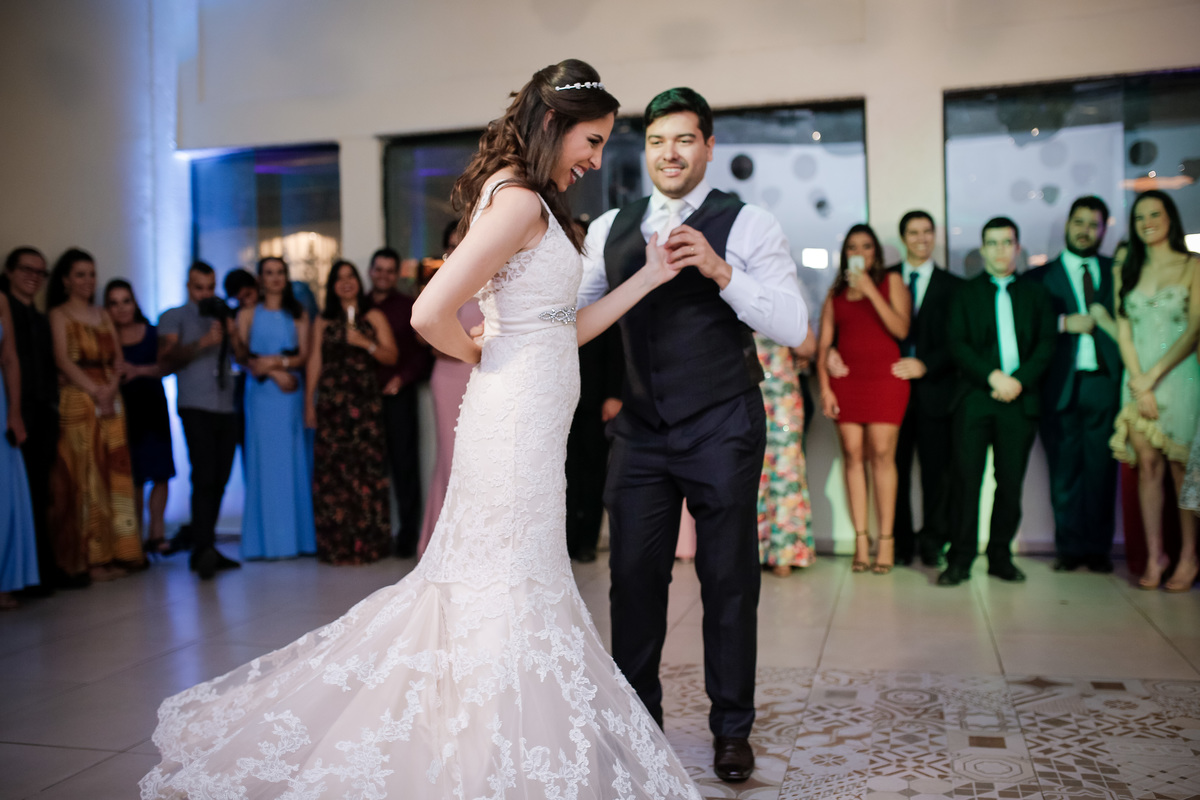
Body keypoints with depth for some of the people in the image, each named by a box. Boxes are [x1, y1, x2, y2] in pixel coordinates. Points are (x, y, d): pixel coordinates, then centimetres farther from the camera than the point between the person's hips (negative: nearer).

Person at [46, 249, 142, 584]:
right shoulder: (59, 315, 3)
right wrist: (94, 391, -15)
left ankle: (113, 554, 7)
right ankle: (86, 559, -3)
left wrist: (112, 388, -6)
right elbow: (63, 360, -8)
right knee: (82, 477, -5)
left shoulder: (103, 315, 19)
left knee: (112, 473, 3)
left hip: (110, 401, 5)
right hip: (77, 402, -5)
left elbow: (118, 358, 12)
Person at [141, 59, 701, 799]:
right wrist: (483, 358, -5)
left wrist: (651, 275, 11)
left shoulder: (529, 203, 16)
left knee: (480, 584, 16)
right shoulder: (519, 201, -15)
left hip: (528, 421, 10)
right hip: (518, 421, -10)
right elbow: (432, 314, -24)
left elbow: (564, 329, 14)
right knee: (514, 592, -1)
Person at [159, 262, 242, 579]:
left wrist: (233, 336, -2)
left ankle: (197, 536, 17)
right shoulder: (174, 317, 9)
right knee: (204, 477, -13)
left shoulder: (223, 317, 24)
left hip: (226, 408, 5)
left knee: (219, 480, 4)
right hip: (196, 407, -5)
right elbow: (167, 359, -6)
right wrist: (203, 342, -17)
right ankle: (203, 549, -12)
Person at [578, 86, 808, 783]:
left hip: (722, 427, -3)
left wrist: (720, 271, -24)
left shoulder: (748, 224, -4)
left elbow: (793, 326, -13)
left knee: (729, 577, 6)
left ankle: (732, 729, 23)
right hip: (642, 428, 4)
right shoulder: (611, 229, 9)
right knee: (634, 574, 6)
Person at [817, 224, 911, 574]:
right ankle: (861, 539, 1)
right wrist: (825, 387, 0)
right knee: (853, 455, -2)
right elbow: (823, 343, 11)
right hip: (845, 378, 3)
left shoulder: (891, 281, 9)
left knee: (882, 454, -8)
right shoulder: (836, 292, 16)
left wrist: (870, 291, -9)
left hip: (884, 377, -2)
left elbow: (901, 329, -5)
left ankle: (886, 540, -4)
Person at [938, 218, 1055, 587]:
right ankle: (960, 559, -1)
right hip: (975, 397, -1)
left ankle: (1000, 556, 14)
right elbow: (957, 344, 0)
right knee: (967, 480, -6)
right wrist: (993, 376, -13)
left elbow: (1046, 344, 6)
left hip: (1021, 399, 2)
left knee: (1011, 483, 3)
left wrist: (1020, 380, -9)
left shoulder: (1036, 293, 15)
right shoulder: (965, 293, 11)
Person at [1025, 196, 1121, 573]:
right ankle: (1069, 548, 11)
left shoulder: (1117, 272, 15)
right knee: (1064, 470, 2)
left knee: (1102, 470, 1)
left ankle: (1098, 548, 11)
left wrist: (1106, 320, -9)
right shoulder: (1042, 276, 9)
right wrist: (1064, 323, -13)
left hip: (1105, 383, 1)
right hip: (1062, 385, -1)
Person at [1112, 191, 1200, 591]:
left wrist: (1154, 377, -11)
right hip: (1138, 380, 3)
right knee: (1147, 465, 0)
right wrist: (1139, 383, -5)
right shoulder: (1125, 273, 12)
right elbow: (1124, 334, 7)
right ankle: (1154, 555, 4)